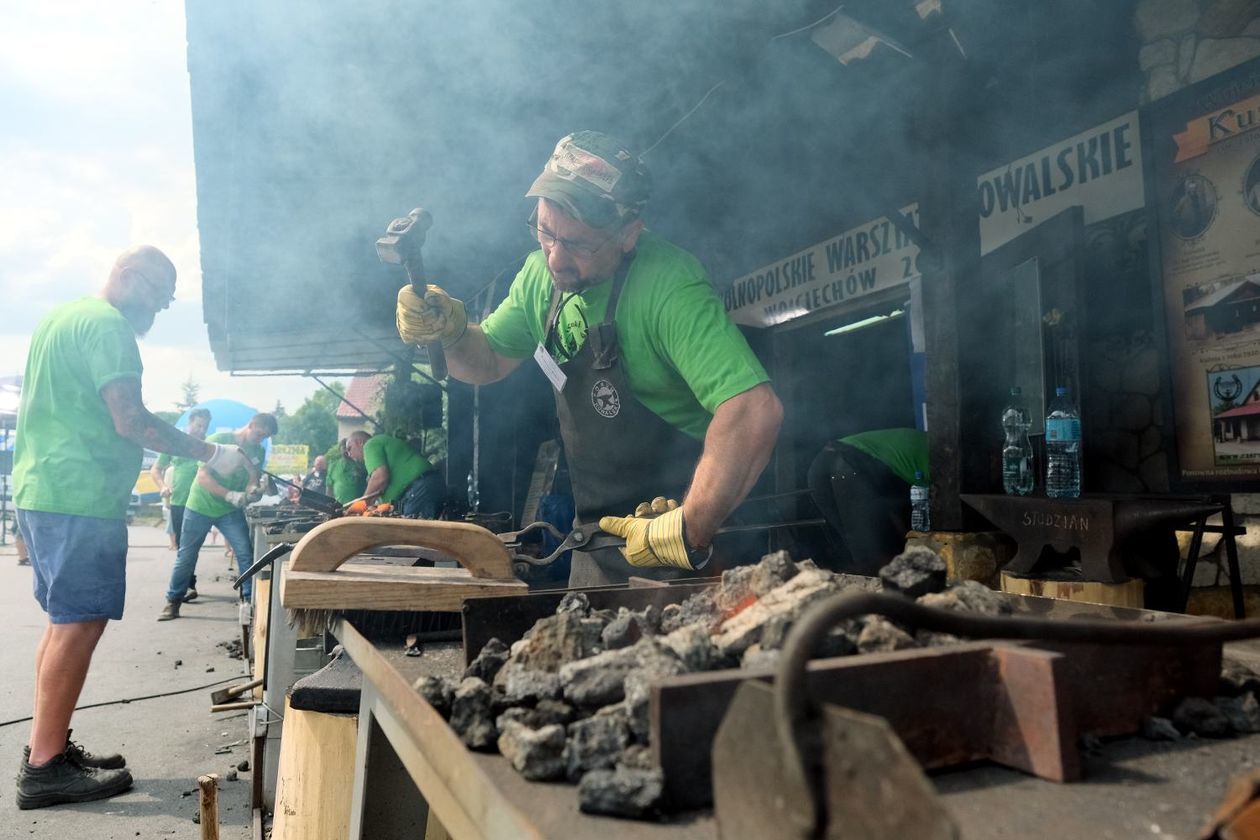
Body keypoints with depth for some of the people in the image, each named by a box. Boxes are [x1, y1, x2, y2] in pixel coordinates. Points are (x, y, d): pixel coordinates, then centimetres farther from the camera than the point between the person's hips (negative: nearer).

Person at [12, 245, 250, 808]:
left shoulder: (60, 317, 21)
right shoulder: (107, 324, -11)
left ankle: (48, 750, 20)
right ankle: (45, 767, -2)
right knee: (80, 625, -7)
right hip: (80, 498, -10)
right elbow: (130, 420, -19)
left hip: (39, 491, 10)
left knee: (65, 622, 14)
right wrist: (212, 454, -13)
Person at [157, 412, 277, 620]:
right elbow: (203, 476, -22)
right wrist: (230, 495, -34)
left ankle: (251, 599, 1)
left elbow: (253, 478, -7)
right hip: (200, 507, -3)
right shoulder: (218, 440, -16)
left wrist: (252, 489, -32)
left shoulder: (258, 452, -1)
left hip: (231, 510, 3)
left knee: (246, 553, -8)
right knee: (186, 557, 6)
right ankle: (173, 602, 21)